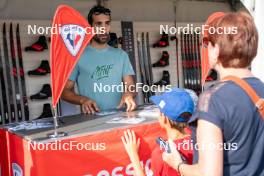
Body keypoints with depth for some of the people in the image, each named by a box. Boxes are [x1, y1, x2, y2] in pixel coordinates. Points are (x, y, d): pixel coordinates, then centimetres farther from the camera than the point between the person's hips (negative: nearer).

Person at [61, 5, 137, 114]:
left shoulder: (121, 55, 12)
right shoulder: (77, 56, 3)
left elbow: (131, 86, 8)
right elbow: (65, 91, 4)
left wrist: (129, 94, -14)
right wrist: (83, 100, -14)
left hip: (118, 114, 3)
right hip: (91, 117, -3)